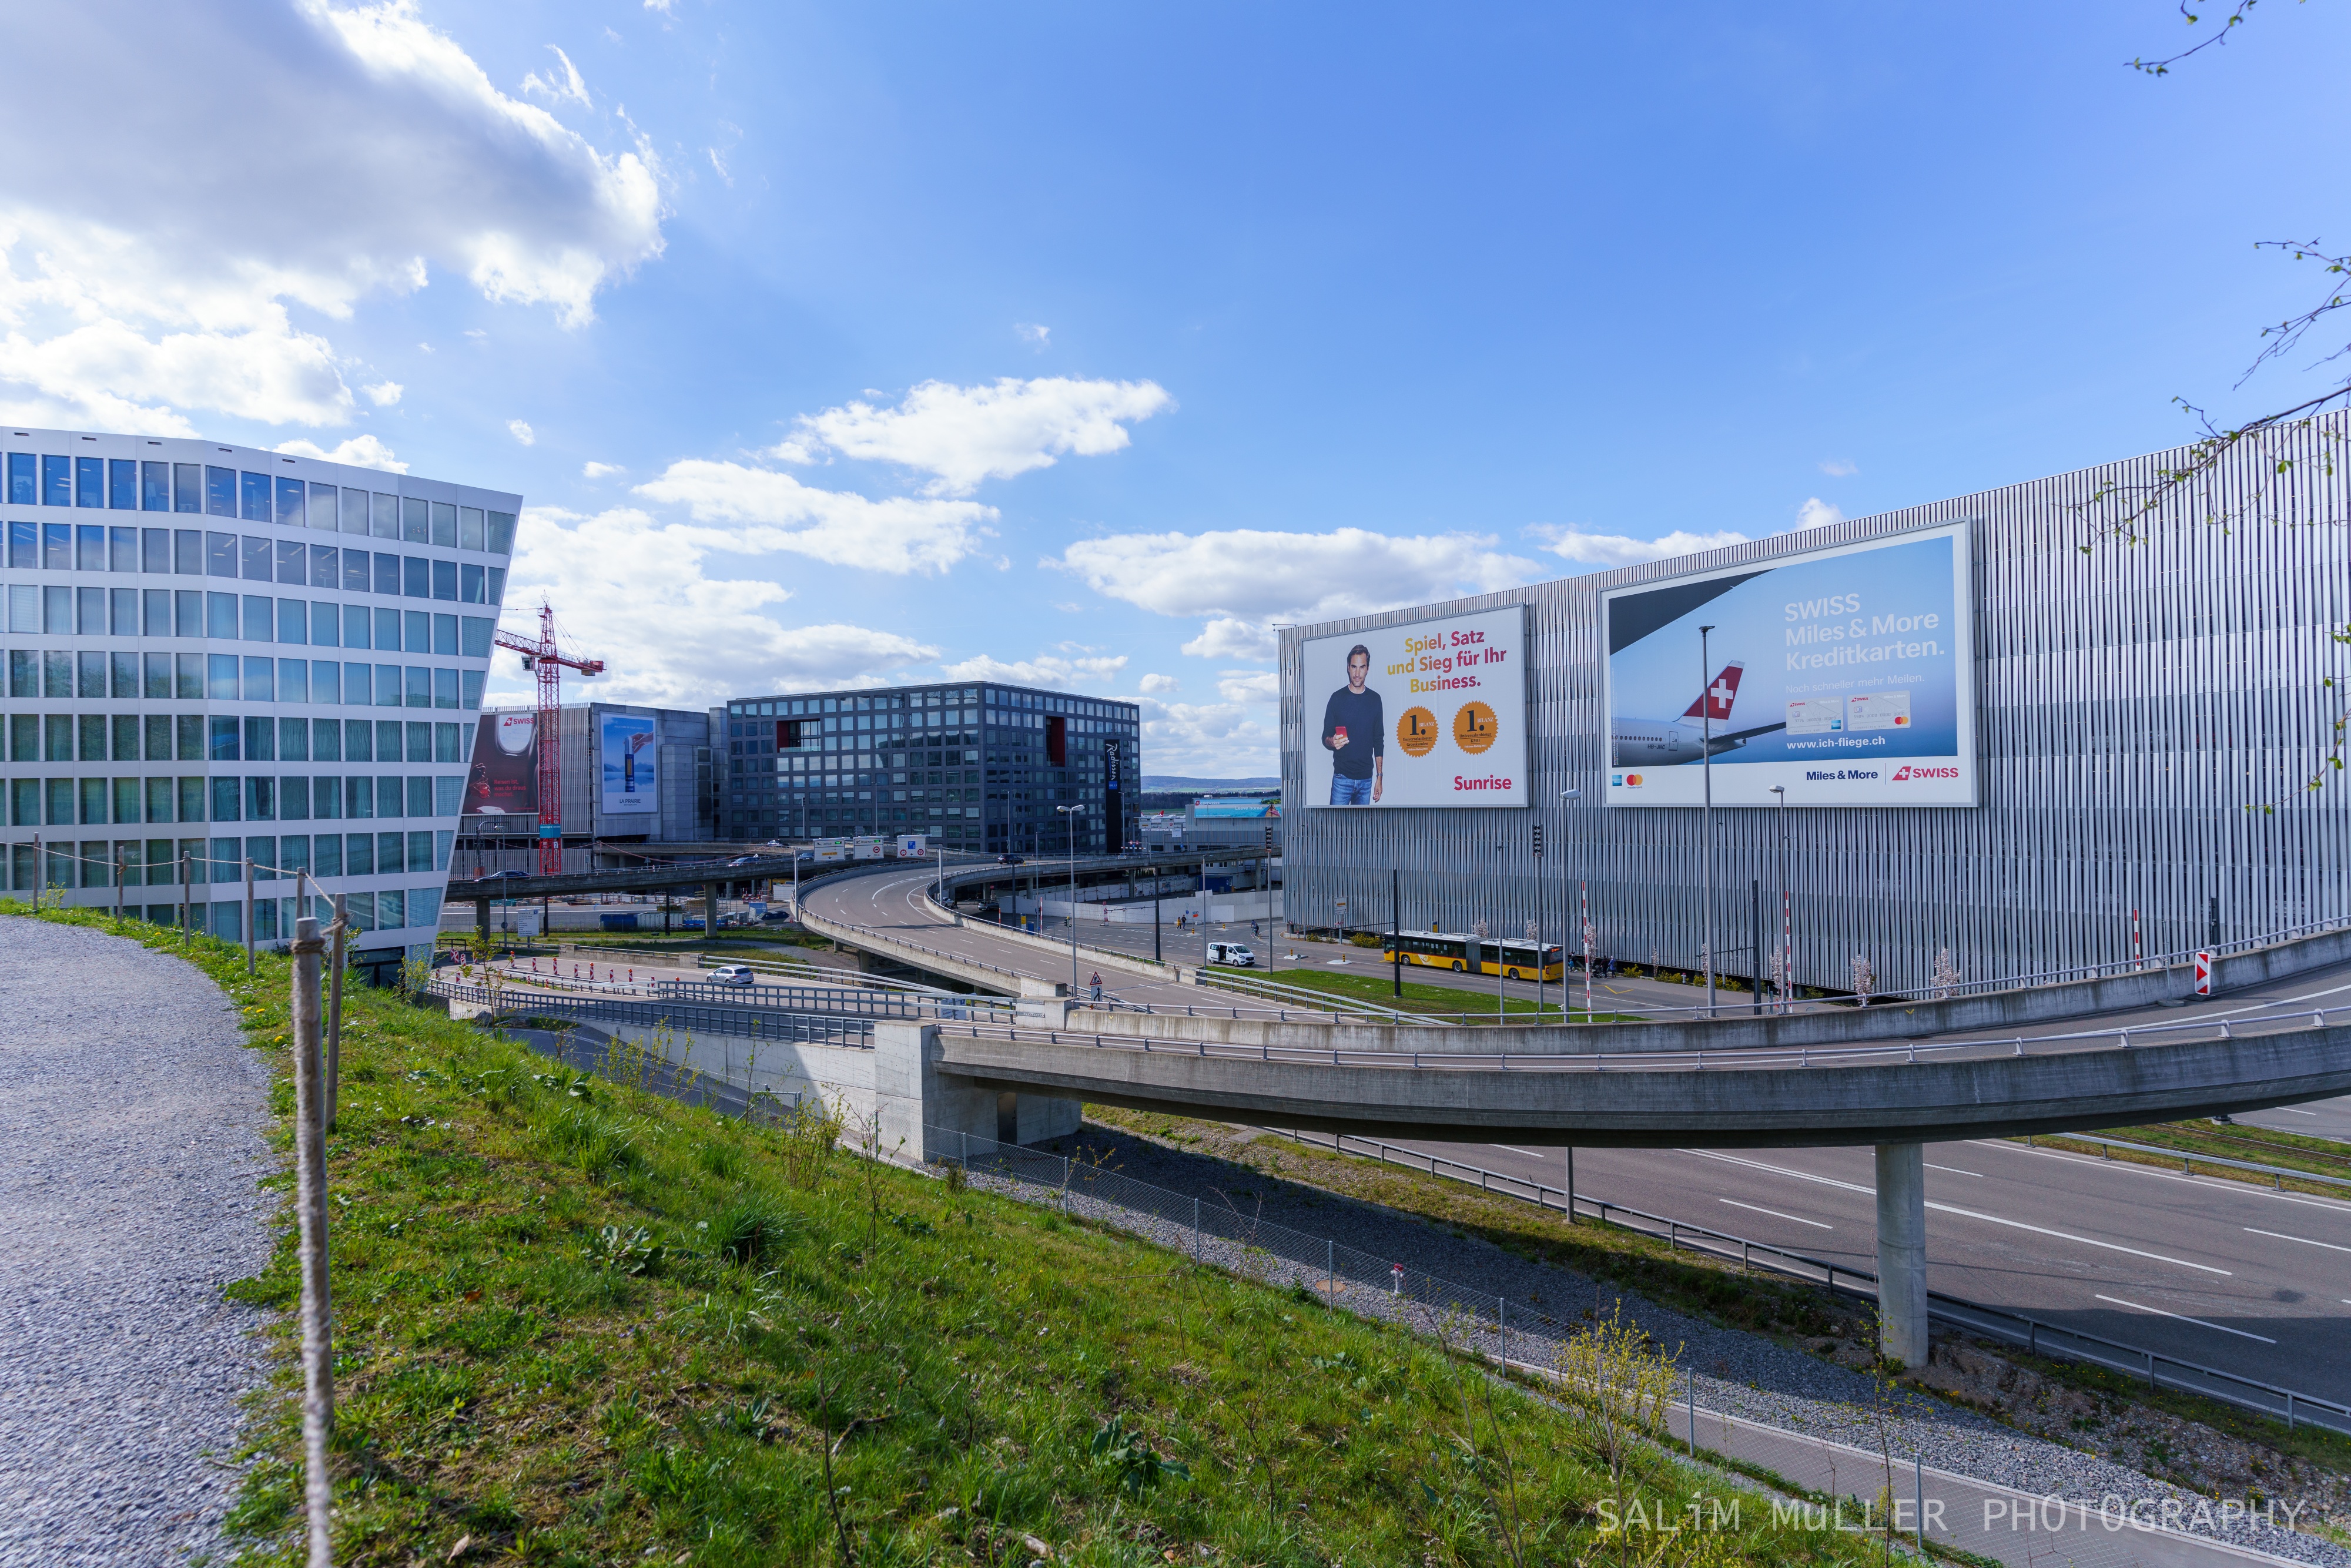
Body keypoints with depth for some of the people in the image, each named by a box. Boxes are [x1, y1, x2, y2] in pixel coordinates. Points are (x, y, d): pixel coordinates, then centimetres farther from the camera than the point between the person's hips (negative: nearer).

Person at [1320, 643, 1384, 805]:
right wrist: (1332, 742, -23)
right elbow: (1325, 737, 1)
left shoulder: (1375, 699, 7)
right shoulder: (1337, 698, 0)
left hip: (1366, 778, 3)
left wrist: (1380, 776, 7)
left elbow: (1379, 741, 11)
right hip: (1342, 777, -3)